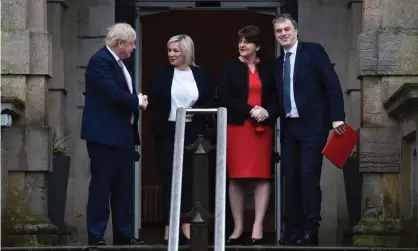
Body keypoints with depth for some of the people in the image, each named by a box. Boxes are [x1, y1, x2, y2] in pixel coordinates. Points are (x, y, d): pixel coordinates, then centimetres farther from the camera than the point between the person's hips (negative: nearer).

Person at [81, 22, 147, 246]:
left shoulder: (118, 62, 16)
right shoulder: (100, 61, -15)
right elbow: (113, 93, -24)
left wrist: (137, 101, -2)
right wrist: (138, 101, -10)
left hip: (123, 134, 10)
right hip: (105, 134, -10)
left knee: (123, 188, 11)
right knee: (101, 186, -5)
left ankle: (123, 234, 17)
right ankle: (96, 236, -1)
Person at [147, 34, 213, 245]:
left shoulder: (201, 75, 5)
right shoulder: (162, 73, 3)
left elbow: (209, 104, 3)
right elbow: (154, 101, -1)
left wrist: (193, 111, -13)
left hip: (192, 133, 1)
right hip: (167, 133, -1)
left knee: (189, 178, 5)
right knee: (169, 178, -3)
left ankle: (186, 224, 14)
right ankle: (169, 227, 0)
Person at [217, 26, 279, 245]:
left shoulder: (268, 69, 11)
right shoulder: (229, 67, 6)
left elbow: (277, 100, 9)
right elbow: (224, 98, -4)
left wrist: (267, 114, -12)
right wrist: (250, 110, -13)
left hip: (262, 129, 1)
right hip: (236, 127, -1)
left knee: (262, 176, -5)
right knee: (236, 178, -2)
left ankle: (258, 227, -4)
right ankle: (238, 228, 3)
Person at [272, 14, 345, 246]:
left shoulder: (314, 51, -3)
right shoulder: (278, 63, 15)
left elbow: (332, 84, -9)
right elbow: (280, 97, 16)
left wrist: (337, 117, -16)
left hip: (313, 125, -6)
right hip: (289, 127, 6)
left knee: (309, 176, -12)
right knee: (291, 179, 5)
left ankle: (310, 231, -10)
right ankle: (293, 230, 8)